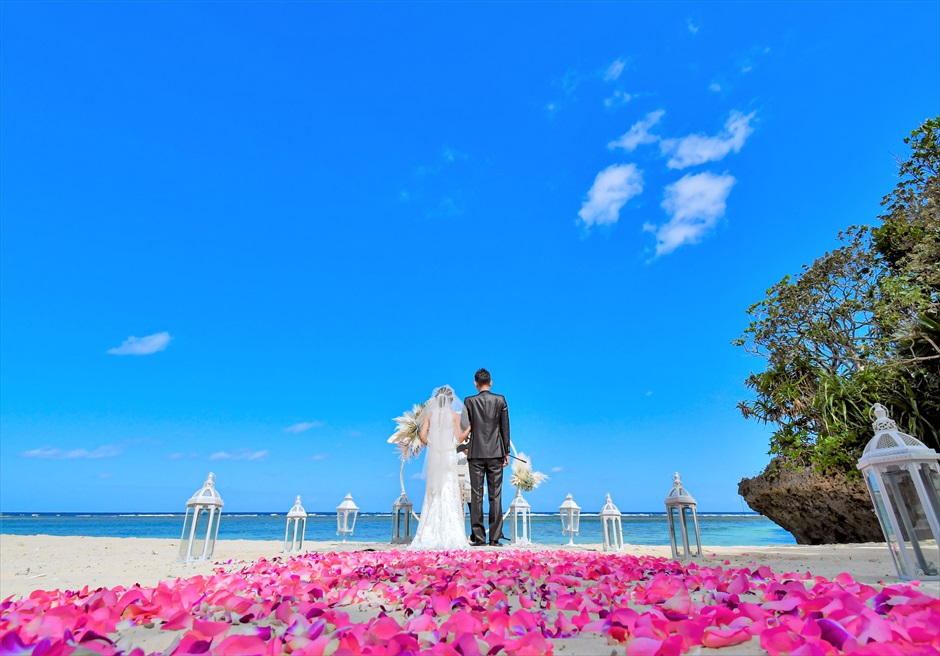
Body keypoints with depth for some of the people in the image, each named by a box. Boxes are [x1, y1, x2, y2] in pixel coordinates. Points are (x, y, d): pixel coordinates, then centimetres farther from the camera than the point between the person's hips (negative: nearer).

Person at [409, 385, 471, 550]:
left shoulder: (430, 414, 4)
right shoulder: (454, 415, -2)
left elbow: (423, 435, -3)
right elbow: (460, 438, -3)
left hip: (434, 456, 2)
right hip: (449, 456, -2)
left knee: (433, 493, 8)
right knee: (449, 493, 2)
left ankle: (430, 535, 9)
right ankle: (449, 535, 3)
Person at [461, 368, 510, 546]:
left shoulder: (469, 401, -1)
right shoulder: (500, 400, 2)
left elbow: (465, 427, 0)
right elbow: (505, 428, 3)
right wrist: (506, 452, 9)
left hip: (476, 453, -1)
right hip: (496, 453, 1)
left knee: (476, 495, 4)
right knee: (495, 495, 4)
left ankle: (478, 538, 6)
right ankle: (494, 538, 6)